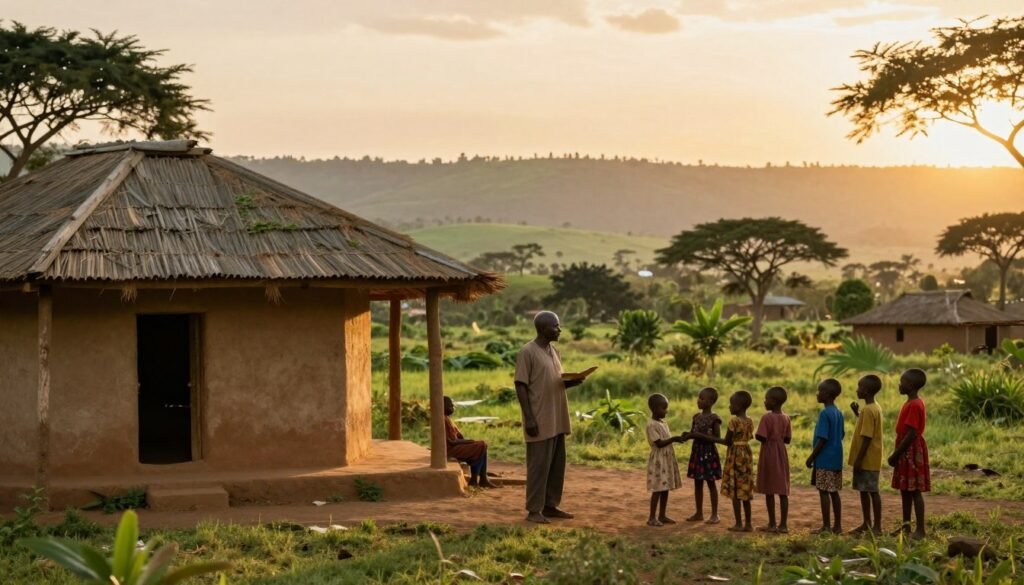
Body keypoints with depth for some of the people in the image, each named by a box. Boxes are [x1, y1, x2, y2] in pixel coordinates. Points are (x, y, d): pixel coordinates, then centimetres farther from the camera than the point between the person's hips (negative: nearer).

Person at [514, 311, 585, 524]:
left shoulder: (554, 351, 13)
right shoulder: (527, 352, -12)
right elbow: (520, 386, -14)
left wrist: (572, 382, -1)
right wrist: (529, 418, -19)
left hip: (557, 420, 8)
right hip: (540, 421, -8)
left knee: (557, 465, 11)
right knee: (539, 465, -4)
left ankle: (550, 506, 19)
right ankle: (534, 510, 3)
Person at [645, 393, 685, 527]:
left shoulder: (663, 423, 13)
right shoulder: (652, 425, -16)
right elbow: (659, 443, -21)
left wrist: (678, 438, 3)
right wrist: (673, 439, -22)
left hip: (667, 459, 9)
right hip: (658, 460, -9)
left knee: (665, 488, 10)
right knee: (657, 489, -7)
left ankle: (662, 515, 17)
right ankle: (652, 517, -2)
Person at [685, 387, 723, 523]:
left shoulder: (714, 418, -11)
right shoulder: (697, 417, 8)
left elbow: (717, 438, -14)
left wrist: (700, 435, -23)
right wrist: (687, 435, -8)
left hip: (709, 453, -6)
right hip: (697, 451, 6)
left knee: (711, 483, 1)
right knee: (697, 483, 10)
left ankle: (714, 514, 9)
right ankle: (699, 513, 18)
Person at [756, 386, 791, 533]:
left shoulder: (767, 417, -14)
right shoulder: (786, 418, 5)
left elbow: (761, 437, -19)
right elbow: (787, 439, 8)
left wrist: (755, 435, 1)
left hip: (769, 455, -5)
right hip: (782, 455, 6)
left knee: (769, 490, 2)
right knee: (783, 490, 5)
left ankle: (772, 524, 5)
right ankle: (783, 524, 5)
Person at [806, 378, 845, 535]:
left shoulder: (825, 413, -16)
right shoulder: (838, 413, 10)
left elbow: (822, 439, -19)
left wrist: (811, 457, -12)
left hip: (824, 460, -8)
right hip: (836, 459, 8)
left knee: (824, 492, -3)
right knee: (834, 492, 12)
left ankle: (826, 526, -1)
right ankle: (837, 526, 15)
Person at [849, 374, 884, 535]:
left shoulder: (868, 410, -19)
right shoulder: (874, 408, 11)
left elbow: (867, 437, -22)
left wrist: (859, 459, -20)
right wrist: (857, 412, 18)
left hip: (867, 460, -10)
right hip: (868, 459, 10)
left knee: (872, 491, -4)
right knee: (864, 490, 15)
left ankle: (877, 526, 1)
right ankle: (867, 523, 22)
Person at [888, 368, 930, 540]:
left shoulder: (914, 405, -19)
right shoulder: (910, 403, 13)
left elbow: (911, 434, -23)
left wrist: (896, 454, -19)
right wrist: (897, 453, 16)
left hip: (913, 452, -10)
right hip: (906, 453, 10)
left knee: (914, 491, -6)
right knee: (905, 489, 13)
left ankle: (920, 530, -4)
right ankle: (906, 526, 20)